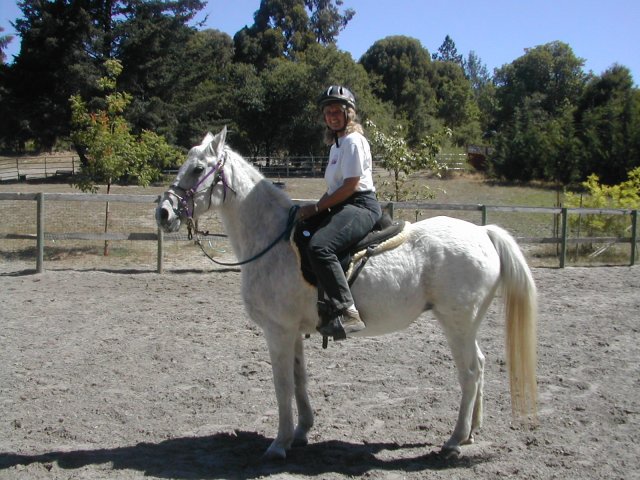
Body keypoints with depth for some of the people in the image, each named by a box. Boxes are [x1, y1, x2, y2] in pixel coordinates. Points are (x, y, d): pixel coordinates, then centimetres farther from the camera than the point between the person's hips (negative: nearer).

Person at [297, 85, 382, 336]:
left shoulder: (353, 141, -9)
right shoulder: (337, 143, 22)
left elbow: (350, 186, -17)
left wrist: (316, 208, -13)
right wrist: (315, 208, 7)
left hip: (360, 206, -11)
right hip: (343, 207, 11)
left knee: (319, 247, -34)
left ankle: (346, 312, -38)